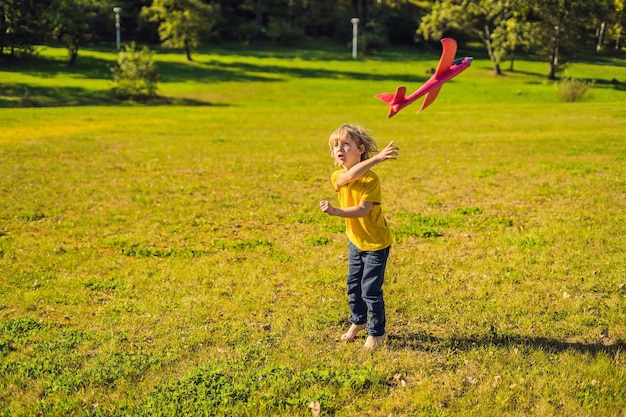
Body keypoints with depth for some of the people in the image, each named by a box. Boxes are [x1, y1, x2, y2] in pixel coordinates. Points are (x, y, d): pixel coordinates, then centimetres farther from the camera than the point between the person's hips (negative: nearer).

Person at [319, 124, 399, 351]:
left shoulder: (371, 179, -22)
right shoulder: (337, 177, -8)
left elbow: (363, 210, -30)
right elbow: (350, 175, -32)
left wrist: (335, 211, -41)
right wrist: (376, 158, -44)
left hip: (375, 243, -6)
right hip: (355, 241, 6)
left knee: (370, 289, -2)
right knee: (353, 285, 17)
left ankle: (376, 332, 18)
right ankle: (358, 320, 41)